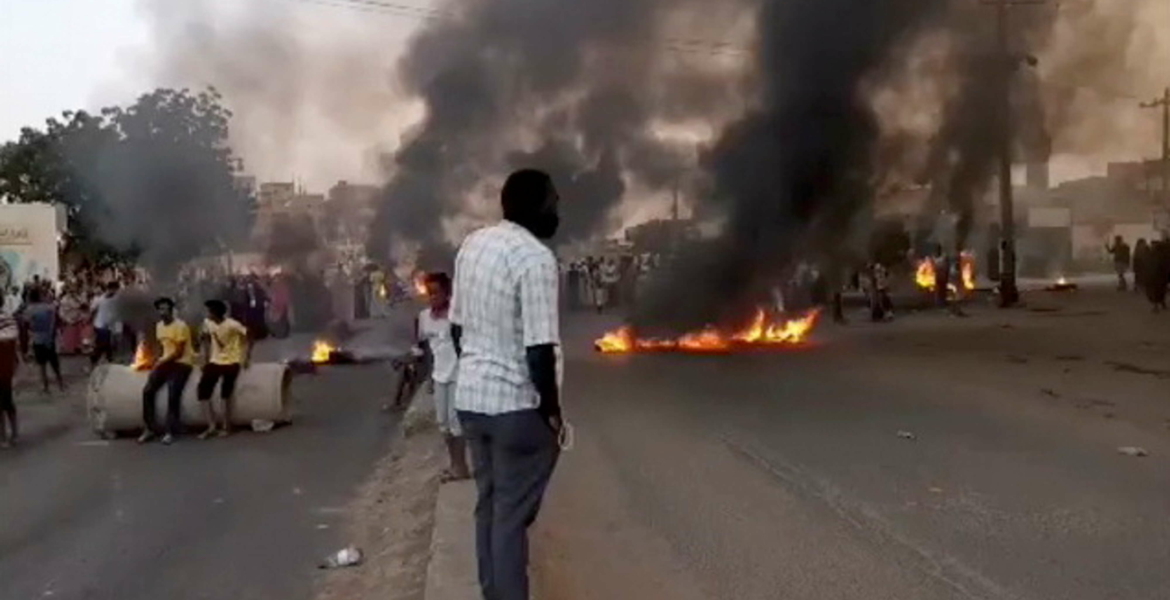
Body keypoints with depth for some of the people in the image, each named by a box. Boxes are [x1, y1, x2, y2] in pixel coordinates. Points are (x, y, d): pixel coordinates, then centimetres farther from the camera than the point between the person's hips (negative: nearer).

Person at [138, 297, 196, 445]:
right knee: (148, 390, -11)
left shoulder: (180, 326, -13)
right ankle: (151, 428, -3)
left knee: (172, 394, -23)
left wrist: (162, 361, -16)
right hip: (165, 362, 7)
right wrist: (158, 361, 2)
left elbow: (178, 352, -15)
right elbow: (161, 346, 18)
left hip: (182, 363, -7)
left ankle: (171, 431, -12)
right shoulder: (159, 325, 11)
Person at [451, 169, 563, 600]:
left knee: (489, 505, 18)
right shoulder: (535, 258, -19)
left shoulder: (473, 244, 6)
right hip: (517, 405, -8)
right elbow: (539, 348, -22)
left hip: (470, 397, 8)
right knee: (513, 514, 2)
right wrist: (552, 409, -10)